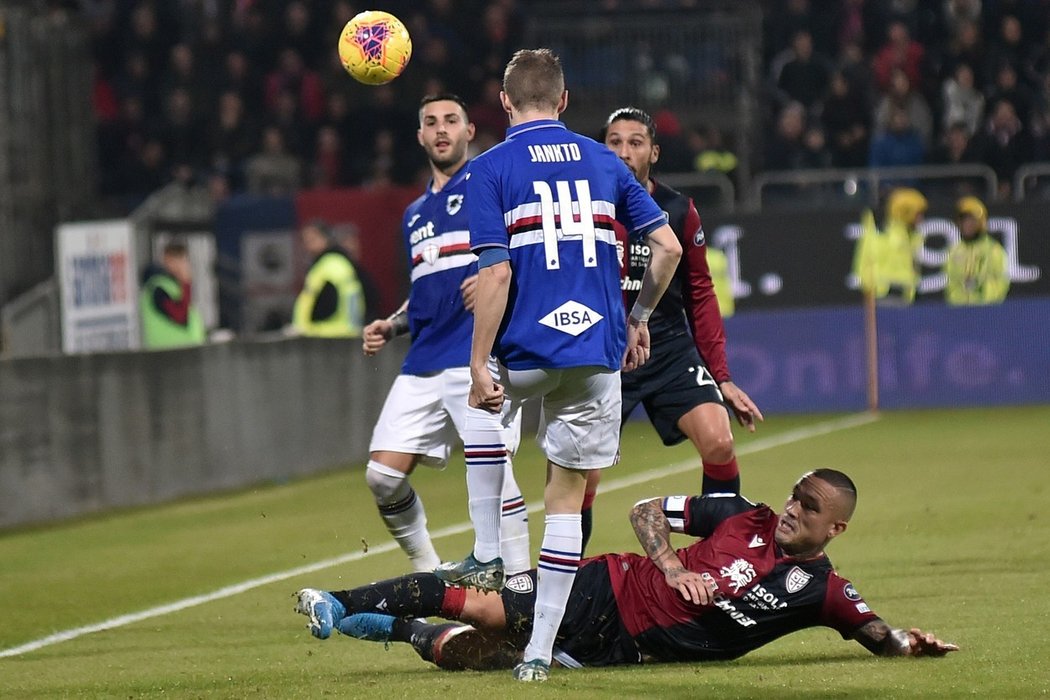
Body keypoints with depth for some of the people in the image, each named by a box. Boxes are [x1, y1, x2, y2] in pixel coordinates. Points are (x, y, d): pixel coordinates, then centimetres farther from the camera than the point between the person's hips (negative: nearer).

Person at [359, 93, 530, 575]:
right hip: (423, 364, 7)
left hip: (482, 353, -7)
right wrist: (390, 327, 15)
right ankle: (427, 573, 15)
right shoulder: (414, 215, 24)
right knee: (383, 476, -2)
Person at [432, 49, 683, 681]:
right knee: (568, 496, 10)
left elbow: (496, 274, -11)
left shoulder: (491, 170, -3)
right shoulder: (604, 162, 10)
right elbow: (668, 246, 7)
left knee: (479, 402, 31)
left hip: (529, 350, -3)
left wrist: (479, 366, -10)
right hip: (598, 352, 3)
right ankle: (540, 650, 7)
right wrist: (639, 318, 20)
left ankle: (488, 555, 24)